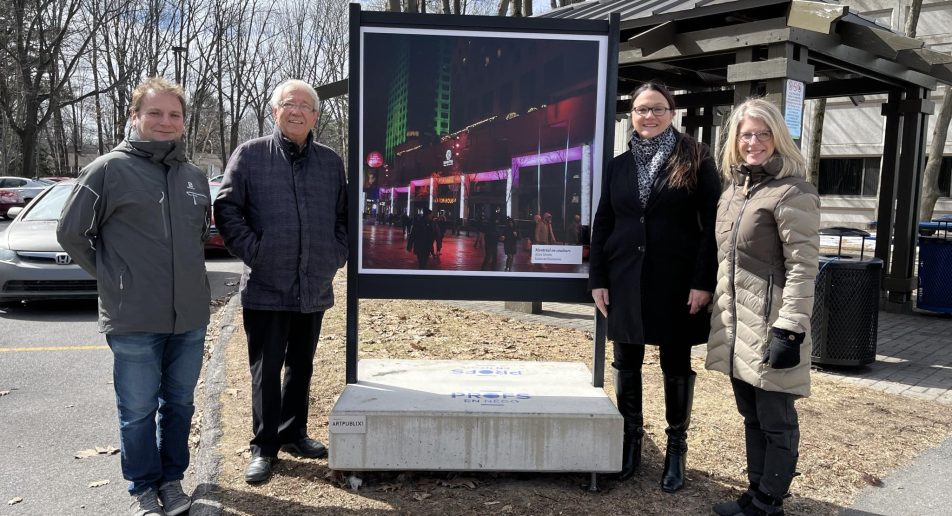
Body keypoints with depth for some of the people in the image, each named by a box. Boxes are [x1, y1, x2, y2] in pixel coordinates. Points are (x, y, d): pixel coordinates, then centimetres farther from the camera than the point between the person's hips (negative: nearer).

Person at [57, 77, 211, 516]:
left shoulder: (195, 176, 8)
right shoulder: (109, 169, -6)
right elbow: (71, 232, -2)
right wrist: (111, 275, 0)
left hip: (190, 317, 5)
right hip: (133, 320, -4)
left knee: (179, 404, 16)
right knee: (138, 410, 8)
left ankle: (172, 478, 33)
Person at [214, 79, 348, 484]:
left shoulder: (331, 162, 10)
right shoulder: (250, 155, -1)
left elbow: (344, 214, 15)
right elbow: (226, 208, -3)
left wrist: (336, 255, 4)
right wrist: (252, 251, -10)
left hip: (314, 287, 4)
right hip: (266, 286, -3)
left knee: (301, 365, 15)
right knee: (266, 369, 3)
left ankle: (293, 433, 30)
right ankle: (263, 446, 16)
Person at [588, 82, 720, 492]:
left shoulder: (696, 161, -2)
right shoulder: (618, 165, 9)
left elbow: (712, 224, -6)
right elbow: (602, 225, 8)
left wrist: (704, 281, -13)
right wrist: (597, 279, 2)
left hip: (676, 280, -3)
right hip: (626, 280, 3)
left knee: (676, 365, 7)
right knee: (626, 364, 10)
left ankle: (676, 448, 21)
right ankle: (631, 439, 25)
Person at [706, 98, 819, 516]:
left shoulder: (792, 192, -11)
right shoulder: (733, 189, 14)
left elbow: (802, 267, -16)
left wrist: (790, 330, -20)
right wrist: (719, 312, 19)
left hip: (770, 327, -8)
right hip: (735, 324, 8)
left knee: (776, 421, 5)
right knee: (751, 417, 16)